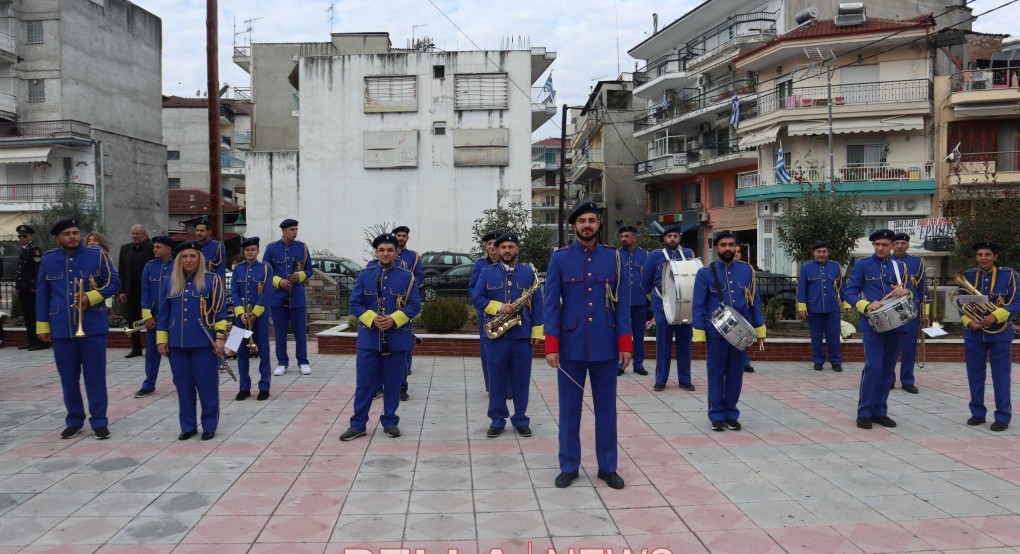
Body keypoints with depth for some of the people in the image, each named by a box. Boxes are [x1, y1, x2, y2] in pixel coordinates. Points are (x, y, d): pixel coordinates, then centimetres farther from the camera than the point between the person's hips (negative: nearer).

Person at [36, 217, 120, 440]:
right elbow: (42, 294, 8)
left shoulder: (98, 256, 0)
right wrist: (42, 325, 5)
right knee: (68, 377, 9)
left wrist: (92, 296, -15)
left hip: (93, 327, -2)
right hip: (61, 329, 2)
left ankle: (99, 421, 9)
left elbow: (114, 283, 0)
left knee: (95, 375, 2)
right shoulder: (48, 260, 5)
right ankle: (74, 420, 22)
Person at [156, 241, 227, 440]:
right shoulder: (169, 282, 8)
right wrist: (162, 339, 7)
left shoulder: (212, 280, -2)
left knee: (207, 385, 2)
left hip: (204, 343, -3)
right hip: (177, 343, 3)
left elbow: (220, 311, -3)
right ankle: (188, 426, 19)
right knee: (183, 386, 9)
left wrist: (220, 336, -9)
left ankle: (209, 426, 13)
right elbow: (163, 313, 11)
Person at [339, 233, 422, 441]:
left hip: (397, 339, 0)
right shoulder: (364, 275, 2)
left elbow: (415, 305, -3)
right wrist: (372, 318, -16)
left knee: (393, 383, 8)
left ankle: (390, 422, 21)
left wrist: (394, 319, -17)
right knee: (364, 383, 4)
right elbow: (354, 304, 1)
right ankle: (358, 424, 12)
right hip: (369, 338, 0)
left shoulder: (407, 277, -1)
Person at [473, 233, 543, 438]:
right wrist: (498, 307, -14)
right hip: (496, 335, 0)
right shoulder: (487, 272, 6)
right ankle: (497, 419, 15)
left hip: (523, 335, 0)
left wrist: (537, 331, -3)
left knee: (521, 379, 6)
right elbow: (477, 298, 1)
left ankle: (520, 419, 17)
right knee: (497, 378, 6)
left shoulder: (529, 272, 5)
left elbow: (537, 303, 4)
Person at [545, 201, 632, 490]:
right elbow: (551, 304, -3)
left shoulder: (614, 257, 2)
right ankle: (569, 466, 20)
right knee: (569, 408, 8)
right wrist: (551, 346, -9)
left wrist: (625, 343, -3)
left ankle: (608, 467, 21)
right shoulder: (560, 258, -2)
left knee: (606, 408, 9)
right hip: (571, 346, -1)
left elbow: (622, 302, 3)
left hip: (606, 347, 1)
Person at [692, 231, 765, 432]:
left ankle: (731, 414, 21)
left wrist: (760, 330, 6)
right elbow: (698, 306, -4)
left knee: (736, 374, 9)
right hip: (716, 333, -2)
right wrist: (699, 334, -8)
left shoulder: (747, 270, 5)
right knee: (716, 374, 5)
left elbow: (755, 302, 9)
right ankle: (717, 415, 14)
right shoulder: (705, 272, -4)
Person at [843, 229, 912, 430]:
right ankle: (864, 412, -2)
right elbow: (849, 293, -3)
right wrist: (867, 306, -21)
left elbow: (909, 293, 16)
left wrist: (905, 292, -9)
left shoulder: (900, 266, 14)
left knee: (887, 369, 7)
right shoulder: (862, 265, 2)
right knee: (873, 367, -11)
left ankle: (880, 411, 16)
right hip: (872, 324, -4)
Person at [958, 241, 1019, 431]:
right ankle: (977, 413, 19)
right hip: (973, 333, 3)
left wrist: (994, 317, -20)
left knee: (1000, 376, 1)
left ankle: (1002, 416, 9)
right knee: (975, 375, 8)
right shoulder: (967, 276, 5)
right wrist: (969, 321, -12)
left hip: (1000, 333, -3)